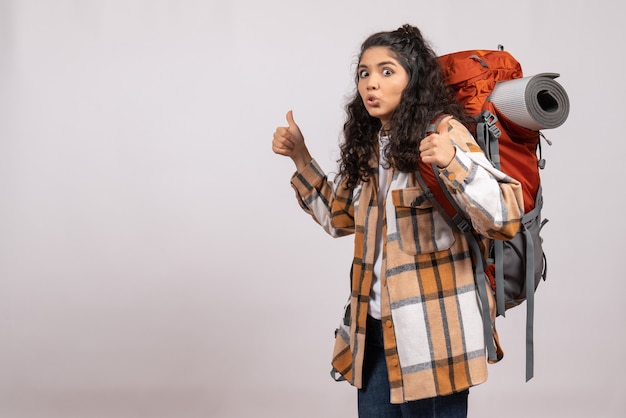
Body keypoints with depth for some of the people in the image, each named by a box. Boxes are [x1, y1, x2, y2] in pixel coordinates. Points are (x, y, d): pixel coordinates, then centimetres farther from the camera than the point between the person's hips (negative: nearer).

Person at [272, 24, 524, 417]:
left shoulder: (442, 132, -11)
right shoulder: (370, 143, 10)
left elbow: (506, 217, -20)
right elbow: (340, 218, 23)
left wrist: (452, 162, -36)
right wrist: (300, 157, 16)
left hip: (432, 332, -6)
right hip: (374, 327, 7)